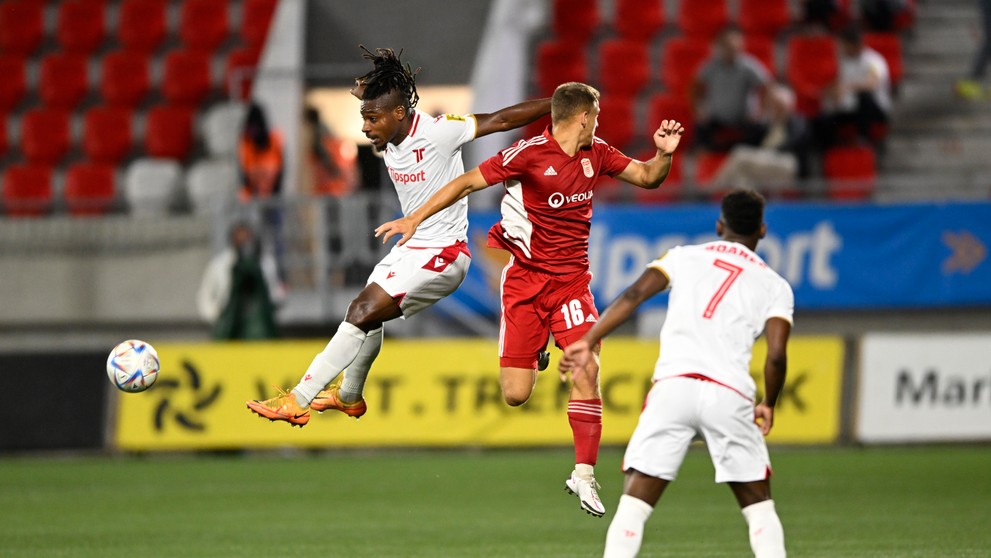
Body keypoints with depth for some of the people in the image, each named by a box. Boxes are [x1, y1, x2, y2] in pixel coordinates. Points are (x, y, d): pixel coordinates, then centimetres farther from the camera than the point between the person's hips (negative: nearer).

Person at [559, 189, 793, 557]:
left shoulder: (684, 256, 19)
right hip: (730, 394, 0)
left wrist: (588, 341, 1)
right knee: (759, 506, 14)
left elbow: (634, 295, 3)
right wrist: (768, 405, 18)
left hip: (673, 386, 0)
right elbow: (776, 355, 2)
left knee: (635, 503, 2)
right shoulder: (774, 286, 16)